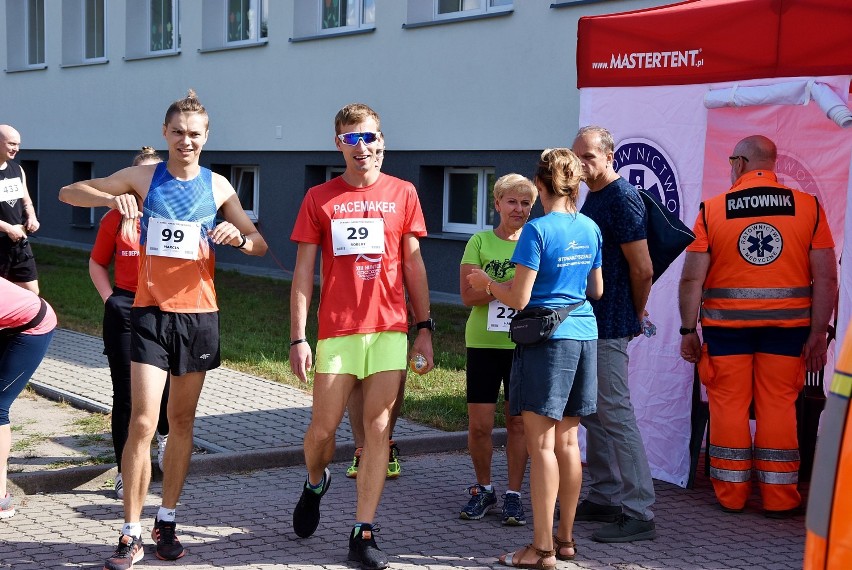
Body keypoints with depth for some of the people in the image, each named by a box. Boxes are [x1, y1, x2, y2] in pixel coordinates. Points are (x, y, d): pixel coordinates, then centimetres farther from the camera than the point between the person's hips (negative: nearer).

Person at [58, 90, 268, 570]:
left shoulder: (218, 186, 4)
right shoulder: (144, 177, 1)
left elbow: (260, 245, 6)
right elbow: (68, 192, 2)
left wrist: (238, 237, -18)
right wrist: (110, 198, -19)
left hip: (199, 314, 2)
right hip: (151, 313, -2)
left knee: (182, 421, 11)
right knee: (143, 422, -10)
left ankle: (167, 522, 24)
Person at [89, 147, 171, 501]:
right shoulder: (116, 218, 2)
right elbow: (97, 263, 10)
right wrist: (109, 298, -1)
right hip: (125, 310, 0)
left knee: (167, 389, 6)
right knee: (126, 394, 1)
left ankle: (165, 435, 41)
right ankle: (126, 473, 10)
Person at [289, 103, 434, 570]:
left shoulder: (403, 194, 7)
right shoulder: (319, 198, 4)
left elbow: (413, 264, 10)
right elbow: (303, 271, 2)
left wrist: (424, 328, 6)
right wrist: (297, 338, -4)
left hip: (390, 329, 1)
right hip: (336, 331, -1)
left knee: (378, 430, 1)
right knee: (323, 428, 2)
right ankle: (315, 483, 36)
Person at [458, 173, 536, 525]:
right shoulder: (480, 242, 2)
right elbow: (469, 295, -8)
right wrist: (514, 282, -18)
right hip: (484, 343, -1)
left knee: (519, 422, 4)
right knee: (479, 425, 1)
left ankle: (513, 494, 16)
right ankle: (483, 489, 21)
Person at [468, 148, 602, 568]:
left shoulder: (537, 230, -13)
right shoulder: (590, 229, 7)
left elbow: (519, 298, -13)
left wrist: (487, 283, 5)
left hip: (546, 340, -7)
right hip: (583, 335, 7)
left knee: (541, 444, -3)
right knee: (567, 441, 13)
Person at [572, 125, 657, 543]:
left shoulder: (623, 199, -15)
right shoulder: (592, 197, 15)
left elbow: (642, 269, -18)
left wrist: (635, 315, -4)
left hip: (609, 328, -10)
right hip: (589, 323, 10)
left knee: (614, 415, -9)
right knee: (595, 414, 15)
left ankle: (638, 513, -4)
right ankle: (604, 497, 25)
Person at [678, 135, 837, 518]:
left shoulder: (712, 210, -3)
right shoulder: (808, 207, 0)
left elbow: (692, 278, -5)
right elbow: (826, 277, -2)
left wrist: (688, 331, 2)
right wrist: (818, 333, 2)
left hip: (726, 325, -1)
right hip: (787, 325, 1)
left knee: (728, 405, 8)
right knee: (778, 406, 7)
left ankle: (731, 494, 15)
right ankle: (779, 498, 11)